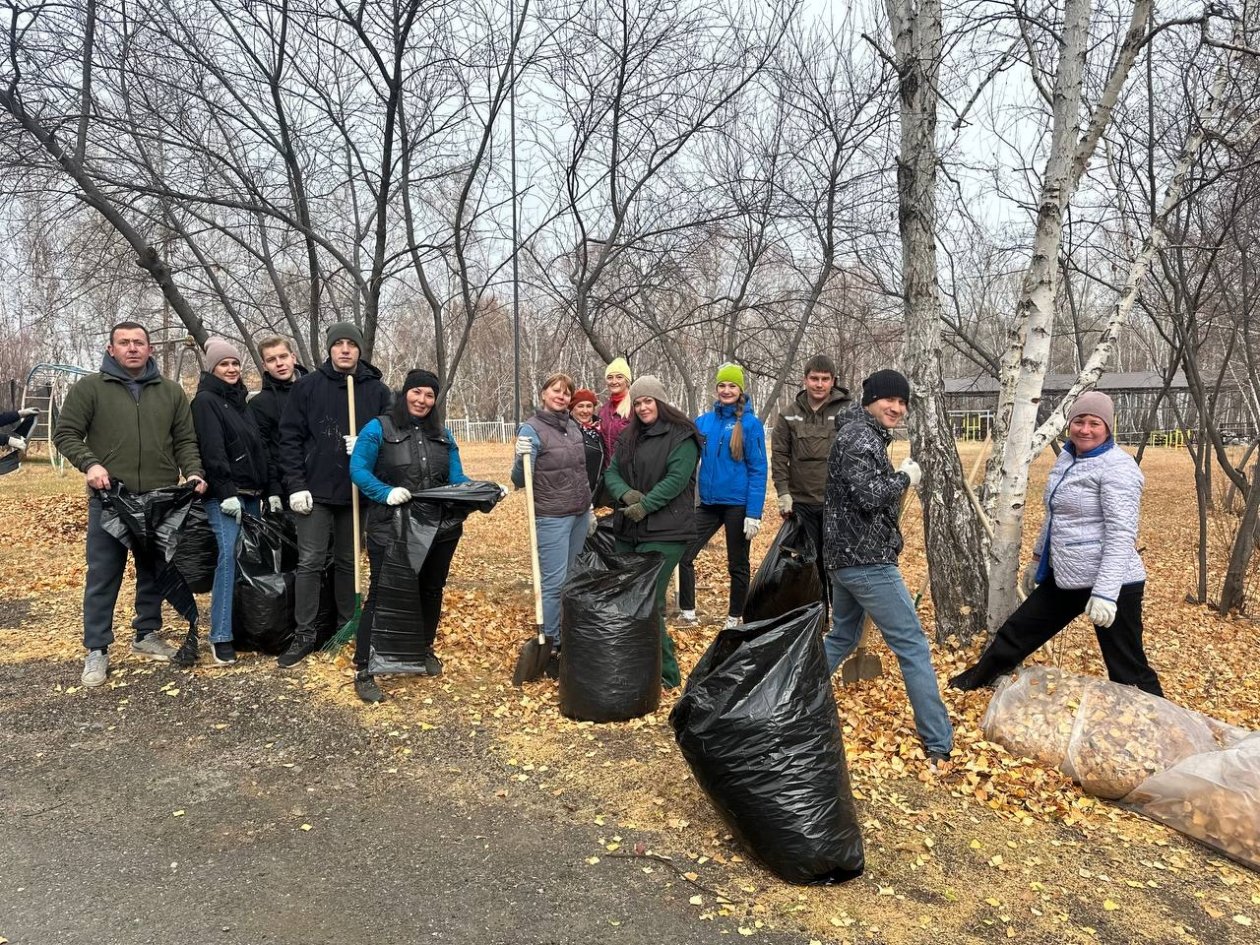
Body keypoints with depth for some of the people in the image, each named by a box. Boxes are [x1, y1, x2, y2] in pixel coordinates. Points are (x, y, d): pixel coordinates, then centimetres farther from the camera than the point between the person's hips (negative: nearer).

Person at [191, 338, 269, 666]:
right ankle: (221, 637, -14)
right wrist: (226, 492, -20)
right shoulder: (205, 401, -4)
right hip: (223, 496, -7)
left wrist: (267, 490, 16)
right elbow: (212, 451, -14)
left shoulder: (240, 400, 20)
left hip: (250, 494, 8)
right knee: (228, 557, -15)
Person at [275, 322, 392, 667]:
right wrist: (296, 485, -8)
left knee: (348, 562, 12)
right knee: (310, 562, 0)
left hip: (357, 491, 1)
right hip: (315, 491, -1)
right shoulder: (307, 386, 1)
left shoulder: (377, 390, 3)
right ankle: (304, 635, 8)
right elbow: (290, 438, -1)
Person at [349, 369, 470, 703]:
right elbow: (358, 469, -11)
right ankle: (363, 671, 3)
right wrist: (386, 492, -28)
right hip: (392, 530, -5)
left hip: (440, 528, 5)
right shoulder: (379, 428, -4)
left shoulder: (442, 435, 11)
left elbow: (457, 478, 9)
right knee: (382, 595, -4)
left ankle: (426, 650, 39)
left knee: (431, 590, 18)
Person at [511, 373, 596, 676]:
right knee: (554, 583, -6)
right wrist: (522, 459, -33)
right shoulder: (531, 429, -10)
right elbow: (519, 481, -14)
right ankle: (551, 647, 5)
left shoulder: (574, 426, 10)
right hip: (551, 518, -7)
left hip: (579, 515, 7)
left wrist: (589, 507, 20)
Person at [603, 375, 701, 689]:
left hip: (664, 533, -8)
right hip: (628, 531, 8)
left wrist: (644, 506, -19)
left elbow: (676, 479, -15)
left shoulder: (681, 436, -6)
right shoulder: (629, 437, 16)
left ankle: (665, 671, 2)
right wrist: (626, 494, -11)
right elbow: (611, 473, 9)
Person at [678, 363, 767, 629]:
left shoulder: (750, 423, -8)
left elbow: (758, 470, -10)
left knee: (737, 565, 10)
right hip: (708, 503, 4)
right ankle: (687, 612, 15)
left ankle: (734, 619, 26)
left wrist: (754, 513, -16)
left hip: (737, 505, -4)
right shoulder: (704, 421, 4)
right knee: (683, 555, 1)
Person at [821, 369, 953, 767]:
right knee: (913, 648, -3)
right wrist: (905, 477, -11)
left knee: (841, 637, 22)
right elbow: (870, 495, -27)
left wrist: (896, 479, 10)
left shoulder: (857, 433, 17)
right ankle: (939, 746, 3)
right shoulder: (862, 436, -15)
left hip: (844, 556, 10)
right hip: (866, 559, -10)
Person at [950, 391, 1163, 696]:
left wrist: (1105, 593, -29)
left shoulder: (1117, 467, -16)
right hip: (1065, 578, 9)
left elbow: (1121, 535, -23)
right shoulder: (1067, 458, 11)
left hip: (1111, 584, -9)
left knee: (1128, 671, -1)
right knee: (1018, 631, 21)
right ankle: (977, 678, 42)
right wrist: (1037, 559, 29)